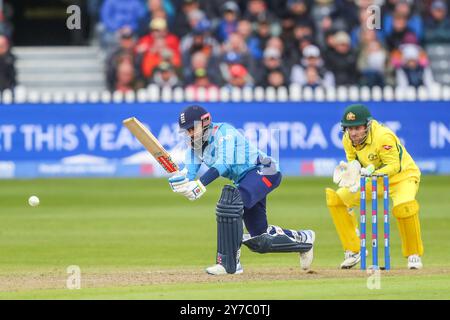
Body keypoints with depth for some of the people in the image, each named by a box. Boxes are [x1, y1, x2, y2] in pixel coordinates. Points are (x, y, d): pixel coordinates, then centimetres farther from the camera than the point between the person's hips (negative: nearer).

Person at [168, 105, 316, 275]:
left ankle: (230, 263, -30)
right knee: (260, 239, 9)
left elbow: (224, 164, -33)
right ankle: (303, 239, 36)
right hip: (244, 179, 10)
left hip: (263, 171, -10)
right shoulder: (196, 144, 6)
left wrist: (200, 184, -45)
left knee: (229, 202, -33)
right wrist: (179, 180, -31)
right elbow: (189, 172, -6)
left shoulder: (223, 132, -18)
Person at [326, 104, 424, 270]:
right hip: (375, 181, 7)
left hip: (403, 176, -7)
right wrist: (348, 168, -25)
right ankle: (353, 251, 4)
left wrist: (371, 173, -44)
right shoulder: (348, 140, -11)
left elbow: (394, 166, -29)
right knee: (336, 198, -7)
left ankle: (414, 255, -14)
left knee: (404, 205, -37)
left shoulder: (383, 136, -31)